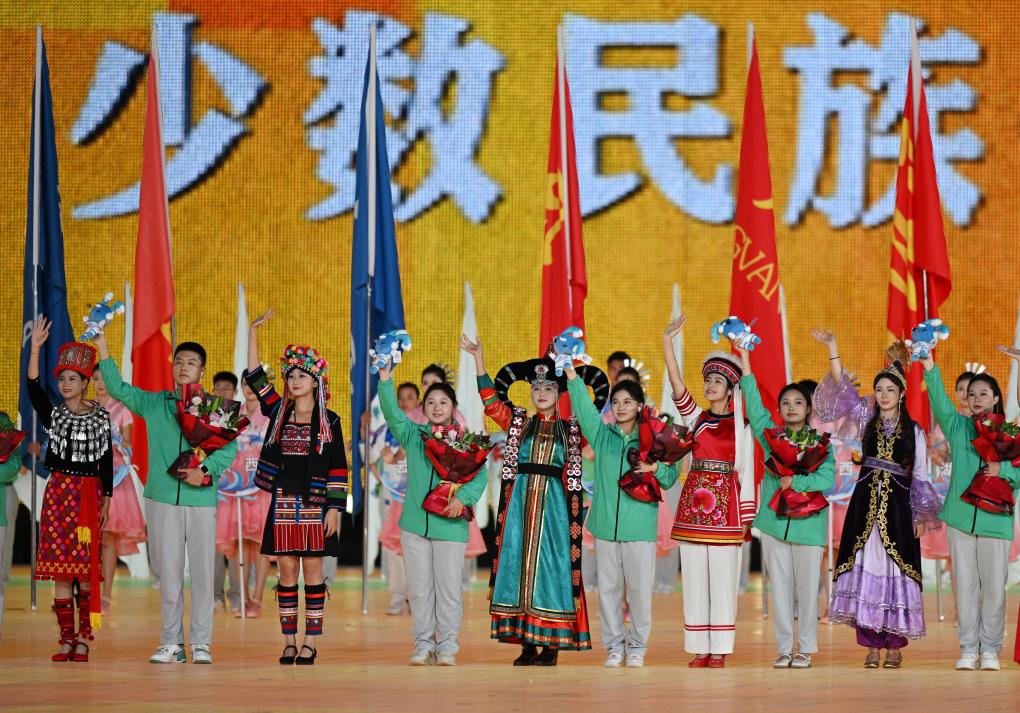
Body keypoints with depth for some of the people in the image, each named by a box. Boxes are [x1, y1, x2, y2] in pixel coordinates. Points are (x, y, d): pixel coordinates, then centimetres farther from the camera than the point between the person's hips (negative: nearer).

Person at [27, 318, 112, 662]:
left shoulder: (100, 417, 4)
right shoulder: (53, 414, 6)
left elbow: (107, 461, 6)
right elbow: (33, 388, -11)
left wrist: (106, 499, 2)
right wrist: (35, 348, -21)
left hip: (88, 494, -1)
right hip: (58, 492, 1)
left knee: (87, 569, -3)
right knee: (60, 569, -1)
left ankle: (83, 638, 3)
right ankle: (66, 638, 3)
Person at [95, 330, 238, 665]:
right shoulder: (153, 403, 12)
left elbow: (230, 448, -3)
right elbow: (118, 389, 5)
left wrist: (206, 470, -20)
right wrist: (103, 351, -6)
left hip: (202, 499, -2)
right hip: (162, 499, 2)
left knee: (202, 572, 0)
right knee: (168, 573, 4)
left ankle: (201, 643, 6)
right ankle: (171, 643, 10)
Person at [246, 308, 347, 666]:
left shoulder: (328, 421, 1)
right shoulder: (279, 412, 8)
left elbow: (338, 467, -1)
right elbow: (255, 378, 2)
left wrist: (334, 508, -8)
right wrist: (253, 331, -3)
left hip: (315, 503, -3)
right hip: (283, 503, 3)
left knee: (312, 572, 1)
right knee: (287, 572, 4)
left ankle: (311, 642, 3)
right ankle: (289, 641, 8)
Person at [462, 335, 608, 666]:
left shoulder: (571, 430, 8)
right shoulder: (518, 423, 11)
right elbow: (490, 396, 6)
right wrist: (478, 356, 0)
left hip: (554, 504, -2)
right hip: (520, 501, 2)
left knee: (551, 567, -4)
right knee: (519, 565, 0)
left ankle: (552, 644, -2)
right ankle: (527, 643, 4)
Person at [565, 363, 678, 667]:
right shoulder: (602, 434, 8)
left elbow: (671, 478, 7)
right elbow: (583, 406, -4)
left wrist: (656, 468, -15)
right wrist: (570, 372, -15)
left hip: (640, 527, -2)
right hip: (606, 524, 2)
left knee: (639, 588, -1)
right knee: (608, 587, 5)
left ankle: (637, 645, 11)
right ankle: (614, 645, 14)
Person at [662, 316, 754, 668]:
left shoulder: (741, 427, 5)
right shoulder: (695, 418, 10)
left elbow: (746, 472, 4)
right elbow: (676, 384, -2)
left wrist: (746, 516, 0)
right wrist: (667, 341, -11)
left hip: (726, 505, -3)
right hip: (693, 502, 3)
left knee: (722, 577, -3)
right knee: (694, 577, 2)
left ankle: (719, 649, 1)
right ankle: (700, 648, 6)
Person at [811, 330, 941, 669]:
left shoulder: (914, 432, 6)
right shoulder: (866, 421, 9)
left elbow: (920, 476, 7)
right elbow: (842, 387, 0)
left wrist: (922, 515, 2)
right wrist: (832, 348, -7)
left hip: (897, 506, -1)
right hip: (865, 504, 1)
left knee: (896, 570, -3)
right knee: (866, 568, -3)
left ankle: (895, 645, 4)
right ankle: (872, 645, 1)